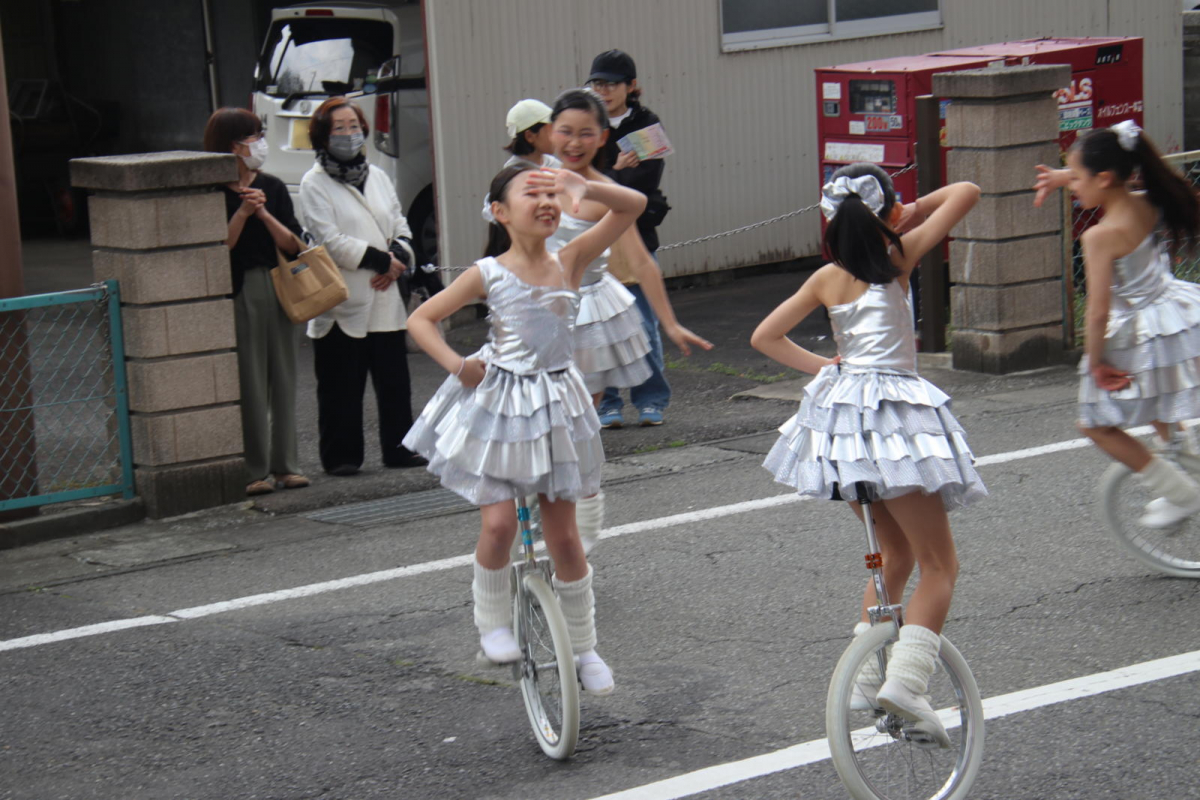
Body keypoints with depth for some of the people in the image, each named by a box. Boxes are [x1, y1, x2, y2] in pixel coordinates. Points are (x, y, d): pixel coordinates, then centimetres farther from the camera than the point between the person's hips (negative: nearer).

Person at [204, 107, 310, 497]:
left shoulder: (272, 188, 8)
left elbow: (293, 245, 1)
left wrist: (264, 214, -11)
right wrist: (243, 212, -18)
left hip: (276, 289, 4)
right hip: (236, 294, -4)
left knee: (282, 377, 6)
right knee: (247, 381, -4)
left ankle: (285, 464, 13)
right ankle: (253, 470, 1)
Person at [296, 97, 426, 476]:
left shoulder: (377, 177, 16)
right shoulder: (315, 183, -3)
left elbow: (401, 227, 17)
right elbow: (329, 241, -11)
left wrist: (397, 260, -5)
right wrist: (380, 260, -12)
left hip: (384, 300, 5)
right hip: (341, 301, -5)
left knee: (394, 380, 5)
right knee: (341, 386, 0)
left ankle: (399, 448, 15)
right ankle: (341, 456, 8)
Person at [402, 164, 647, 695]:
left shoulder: (569, 262, -1)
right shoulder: (488, 274, -7)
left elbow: (633, 206, -6)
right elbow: (420, 319, -3)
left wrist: (586, 189, -22)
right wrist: (456, 364, -17)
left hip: (556, 409, 2)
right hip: (496, 405, -2)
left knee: (563, 536, 7)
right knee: (498, 522, -12)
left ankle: (583, 646, 21)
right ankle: (492, 623, 13)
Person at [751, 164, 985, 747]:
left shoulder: (827, 278, 8)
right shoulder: (899, 256, -3)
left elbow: (765, 337, 10)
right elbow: (966, 192, 1)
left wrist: (822, 367, 13)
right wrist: (914, 213, 14)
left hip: (837, 409, 6)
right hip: (895, 412, -6)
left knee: (897, 554, 21)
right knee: (939, 565, -1)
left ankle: (864, 677, 17)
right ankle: (905, 681, -19)